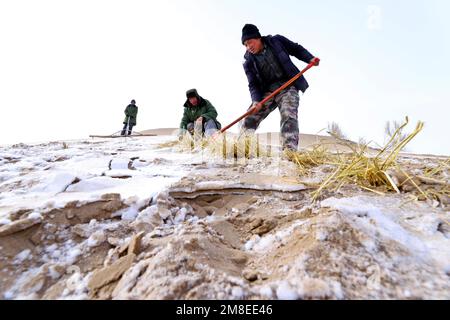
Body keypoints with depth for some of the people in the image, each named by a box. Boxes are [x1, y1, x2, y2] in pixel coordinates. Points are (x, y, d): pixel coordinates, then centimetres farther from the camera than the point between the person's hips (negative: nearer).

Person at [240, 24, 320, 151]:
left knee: (288, 116, -24)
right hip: (267, 91, 3)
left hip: (288, 86, -2)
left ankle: (290, 151, -32)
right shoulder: (249, 62, 3)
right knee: (250, 118, -9)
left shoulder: (277, 41, 2)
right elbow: (253, 85, -3)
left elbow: (296, 49, 12)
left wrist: (310, 59, -5)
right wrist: (256, 101, -20)